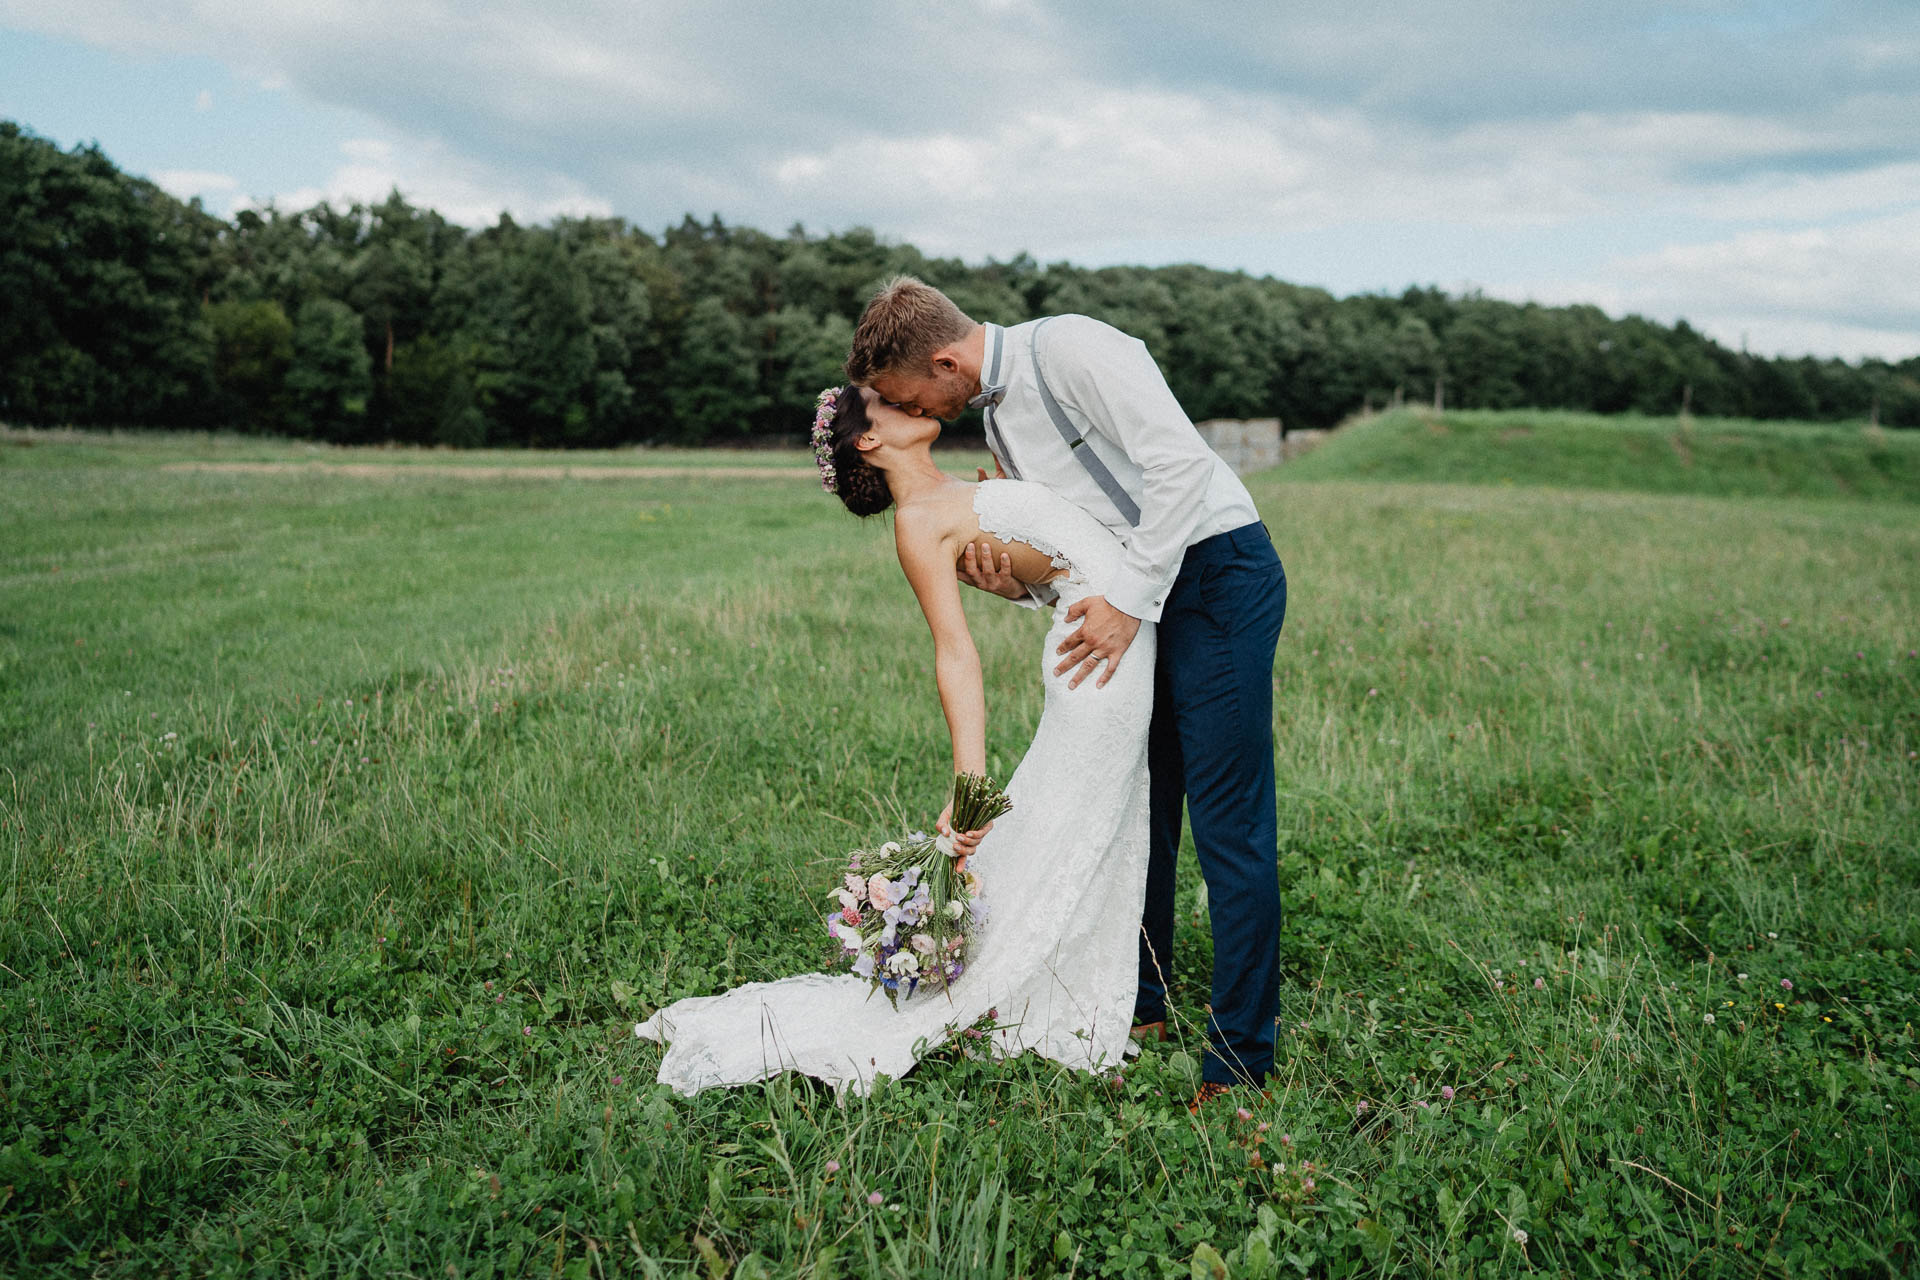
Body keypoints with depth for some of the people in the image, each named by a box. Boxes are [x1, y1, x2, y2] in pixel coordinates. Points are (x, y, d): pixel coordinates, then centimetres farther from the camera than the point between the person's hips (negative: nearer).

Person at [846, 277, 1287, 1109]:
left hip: (1219, 576, -9)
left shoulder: (1069, 349, -16)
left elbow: (1180, 462, -24)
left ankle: (1240, 1058, 1)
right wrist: (1016, 583, -7)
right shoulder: (997, 415, 11)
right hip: (1142, 596, 9)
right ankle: (1140, 1007, 29)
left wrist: (1128, 601, -23)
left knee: (1227, 822, -8)